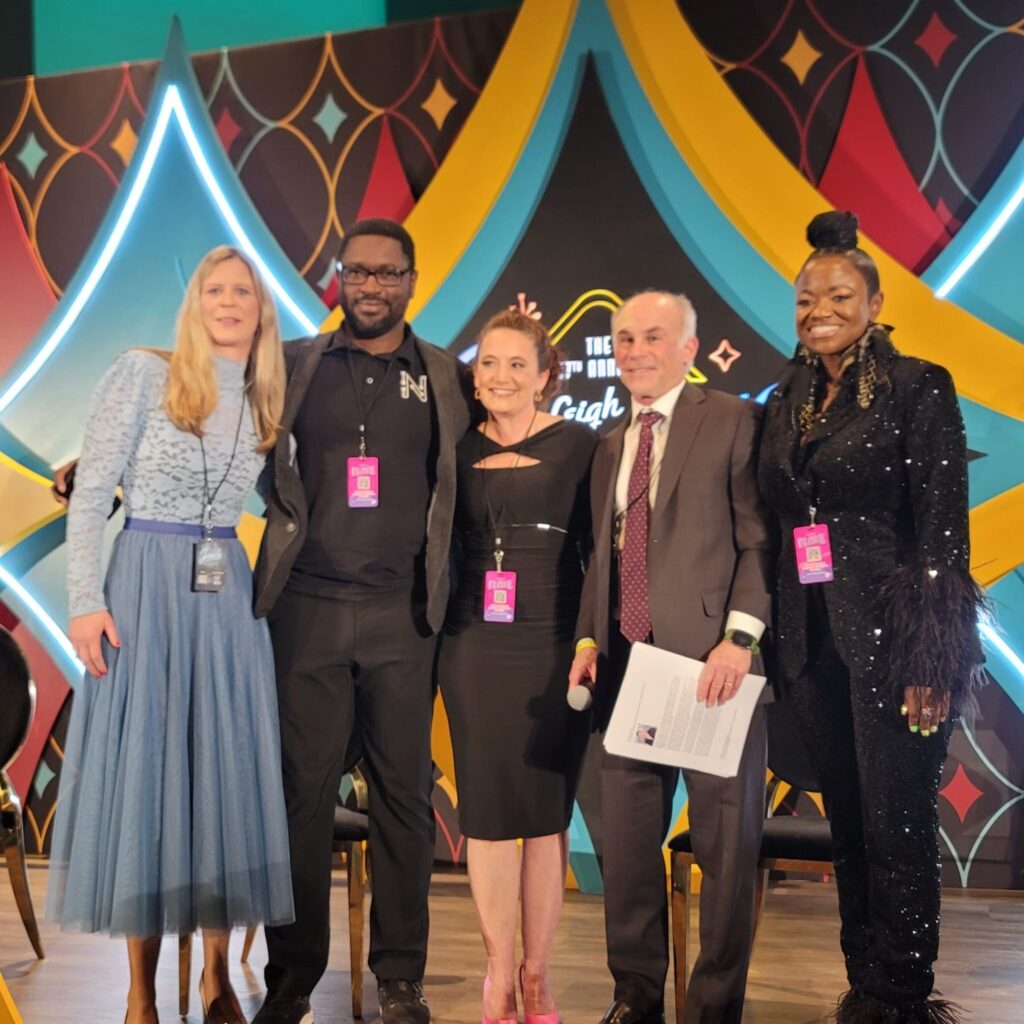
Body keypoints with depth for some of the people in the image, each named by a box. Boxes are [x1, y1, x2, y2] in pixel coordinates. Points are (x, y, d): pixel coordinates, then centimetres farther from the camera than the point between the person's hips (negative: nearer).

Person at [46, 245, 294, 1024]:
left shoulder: (264, 403, 11)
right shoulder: (142, 373, -3)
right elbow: (90, 494, -6)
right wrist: (86, 600, -12)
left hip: (228, 593, 4)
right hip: (146, 584, -4)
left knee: (226, 769, 5)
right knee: (143, 766, -1)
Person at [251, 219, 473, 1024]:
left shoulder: (445, 377, 9)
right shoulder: (294, 366, 9)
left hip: (403, 616, 0)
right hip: (307, 609, 0)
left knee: (404, 795, 4)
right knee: (302, 792, 3)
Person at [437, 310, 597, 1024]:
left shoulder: (578, 445, -1)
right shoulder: (459, 449, 6)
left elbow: (599, 549, 0)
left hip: (554, 647, -2)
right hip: (475, 647, 2)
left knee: (547, 813, 5)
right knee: (488, 811, 5)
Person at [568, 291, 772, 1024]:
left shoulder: (731, 420, 0)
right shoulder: (610, 446, 19)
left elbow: (758, 539, -6)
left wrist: (739, 639, -16)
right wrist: (588, 639, 6)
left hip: (712, 662, -5)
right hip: (626, 662, 6)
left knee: (727, 844, 3)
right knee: (627, 842, 8)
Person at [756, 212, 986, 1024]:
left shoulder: (918, 388, -6)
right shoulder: (788, 402, 11)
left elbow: (944, 533, -11)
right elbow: (779, 523, 13)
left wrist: (932, 662, -17)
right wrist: (772, 642, 9)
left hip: (890, 636, -6)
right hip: (812, 637, 6)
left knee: (897, 825, 0)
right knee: (846, 822, 13)